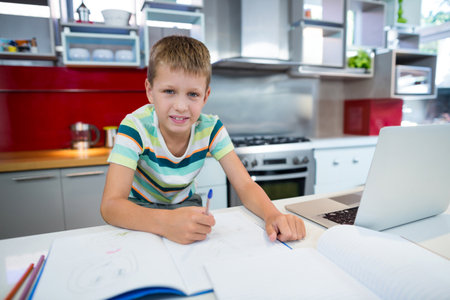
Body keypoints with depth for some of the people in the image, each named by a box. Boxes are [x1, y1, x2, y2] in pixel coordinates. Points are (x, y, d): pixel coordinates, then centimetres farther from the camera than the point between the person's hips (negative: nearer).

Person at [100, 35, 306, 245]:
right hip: (140, 208, -3)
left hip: (185, 206, 3)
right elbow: (110, 204, -33)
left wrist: (273, 215, -40)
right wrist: (166, 223, -52)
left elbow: (245, 185, -19)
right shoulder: (135, 128, -26)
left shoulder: (210, 128, -18)